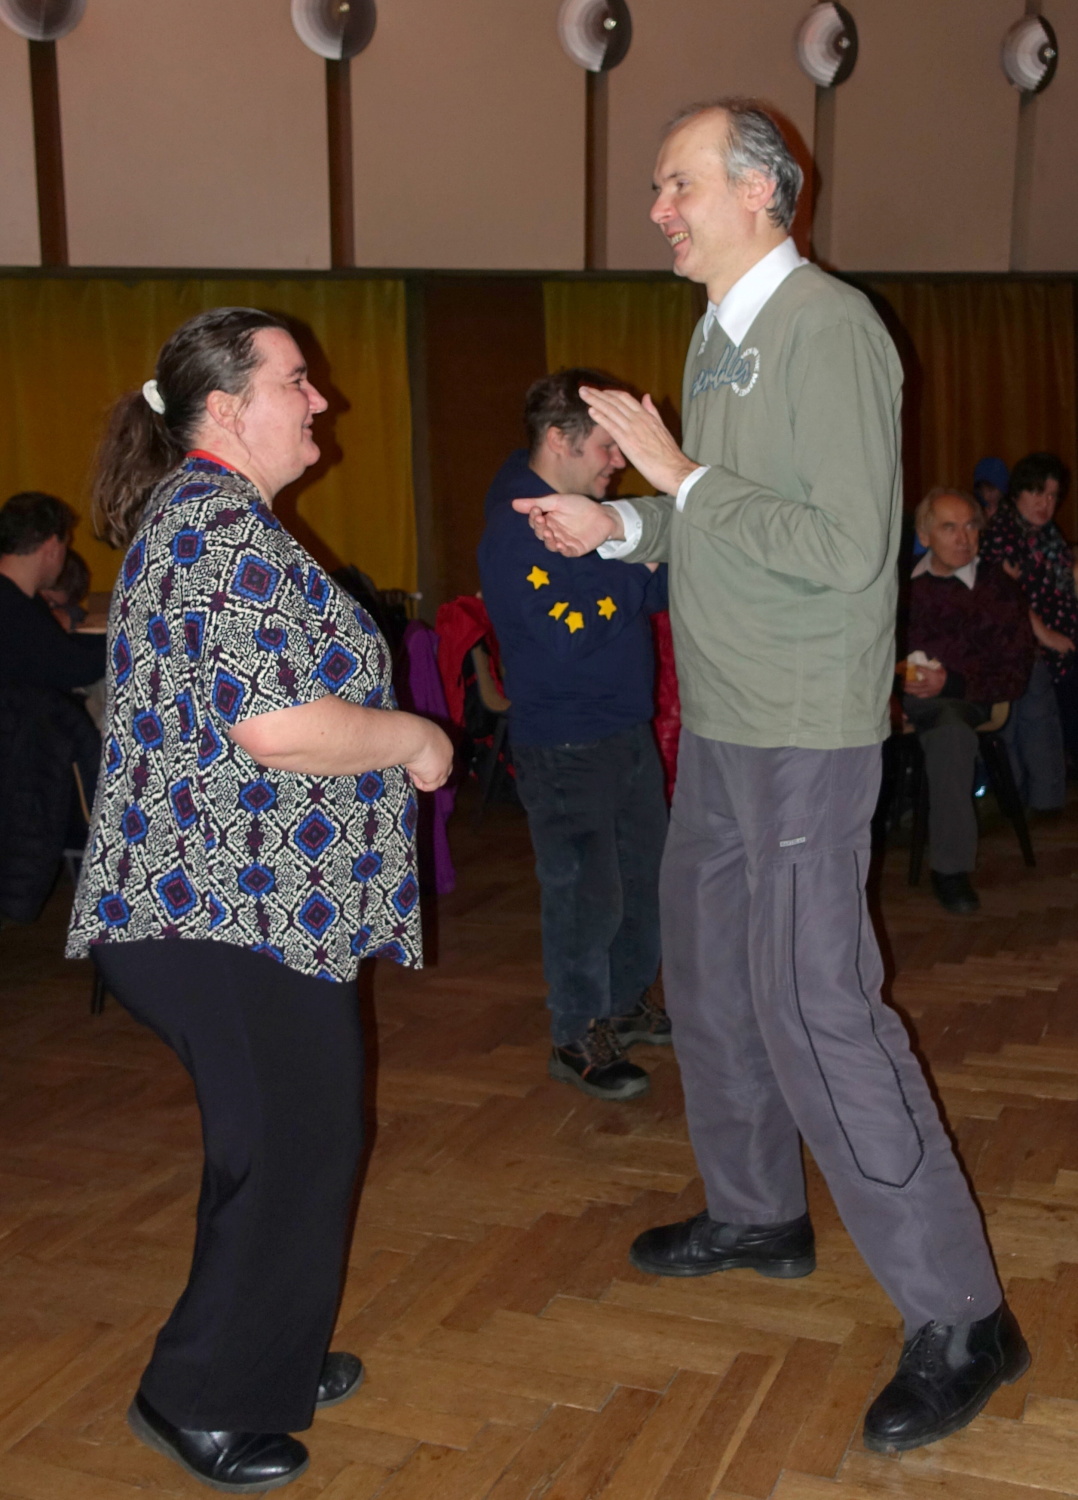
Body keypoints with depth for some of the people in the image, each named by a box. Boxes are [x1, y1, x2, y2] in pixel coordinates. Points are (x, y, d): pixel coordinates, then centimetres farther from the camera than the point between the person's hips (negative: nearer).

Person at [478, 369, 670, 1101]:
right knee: (587, 896, -1)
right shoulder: (516, 531, -19)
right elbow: (573, 636, -26)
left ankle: (626, 1004, 36)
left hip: (628, 730, 9)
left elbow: (654, 591, 15)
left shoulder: (592, 509, 9)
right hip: (565, 746, -9)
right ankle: (578, 1039, 16)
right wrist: (635, 564, -18)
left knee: (645, 875, 18)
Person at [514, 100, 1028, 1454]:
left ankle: (957, 1318, 2)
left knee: (814, 1010, -10)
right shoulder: (718, 337, 13)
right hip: (719, 722, 10)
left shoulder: (829, 331, -16)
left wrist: (679, 475, -19)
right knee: (708, 975, 19)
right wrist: (618, 526, 7)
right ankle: (756, 1215, 38)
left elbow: (844, 546, -24)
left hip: (804, 733, -10)